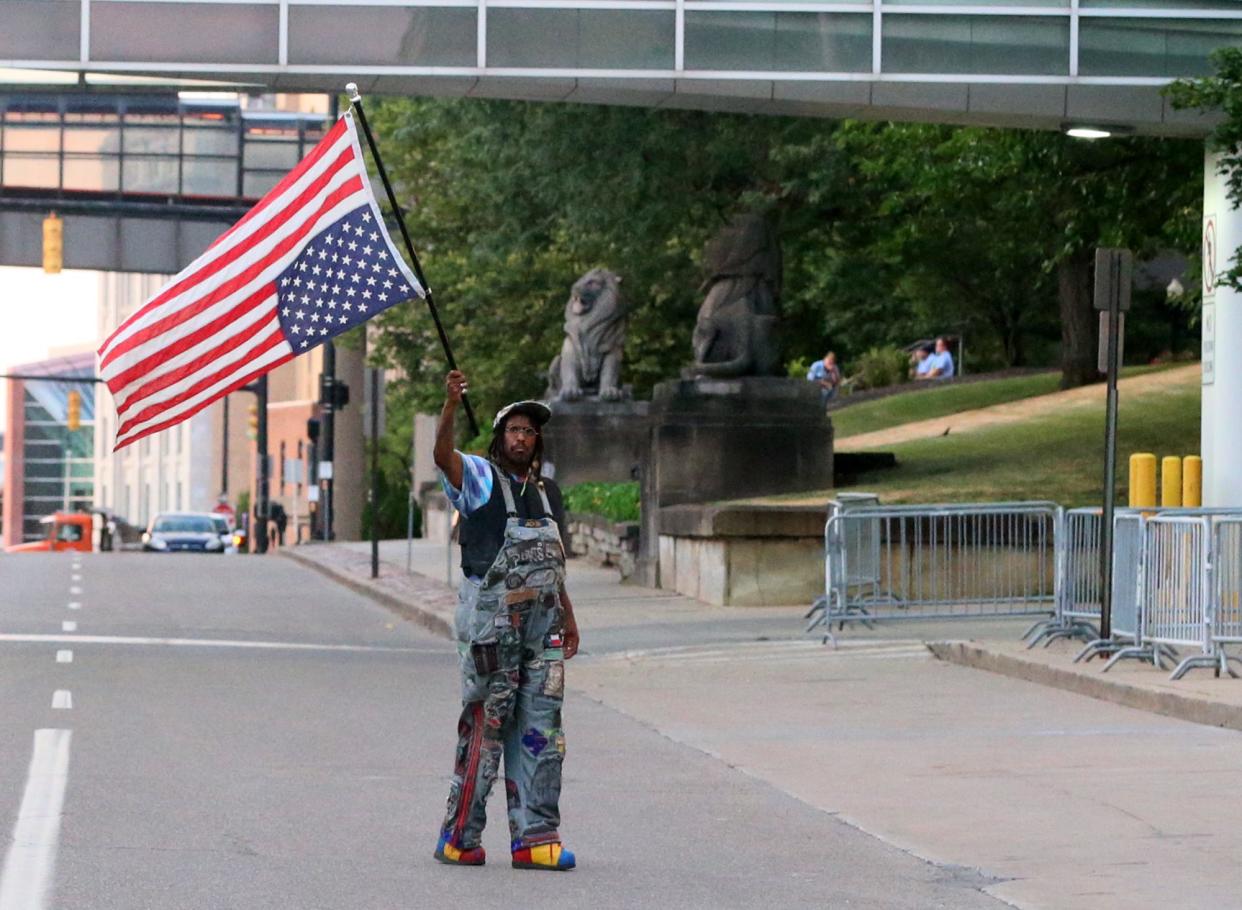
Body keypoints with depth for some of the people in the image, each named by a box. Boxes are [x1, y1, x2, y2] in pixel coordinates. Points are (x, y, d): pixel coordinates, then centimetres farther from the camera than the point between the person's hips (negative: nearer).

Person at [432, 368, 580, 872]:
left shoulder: (547, 492, 19)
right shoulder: (480, 477, 1)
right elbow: (443, 455, -21)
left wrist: (568, 619, 24)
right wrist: (451, 404, -37)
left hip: (542, 624, 6)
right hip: (490, 619, -6)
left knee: (541, 729, 3)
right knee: (485, 723, -5)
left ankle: (535, 837, 5)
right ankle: (460, 835, 2)